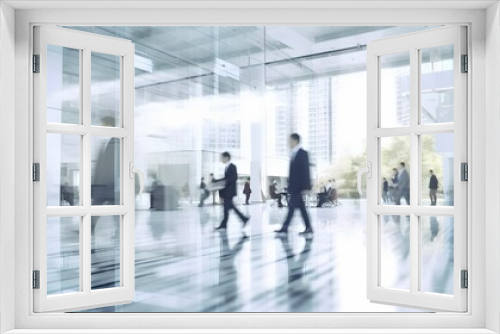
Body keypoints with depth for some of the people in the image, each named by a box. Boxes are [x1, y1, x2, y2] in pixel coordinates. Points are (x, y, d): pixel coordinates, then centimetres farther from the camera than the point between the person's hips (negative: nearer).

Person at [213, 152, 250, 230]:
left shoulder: (232, 166, -11)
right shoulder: (227, 167, 15)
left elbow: (234, 177, -19)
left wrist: (226, 182, -27)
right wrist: (216, 181, 15)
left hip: (230, 191, -9)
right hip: (227, 191, 9)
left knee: (226, 207, -6)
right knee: (230, 206, 10)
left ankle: (224, 224, 0)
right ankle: (244, 219, 16)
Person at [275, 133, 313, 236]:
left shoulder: (303, 153, -9)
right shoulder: (294, 154, 15)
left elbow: (306, 170, -13)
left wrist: (305, 187, -17)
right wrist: (289, 185, 13)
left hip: (298, 186, -9)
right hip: (293, 185, 9)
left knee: (292, 206, -9)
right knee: (301, 207, 8)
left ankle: (285, 228, -7)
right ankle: (308, 228, 12)